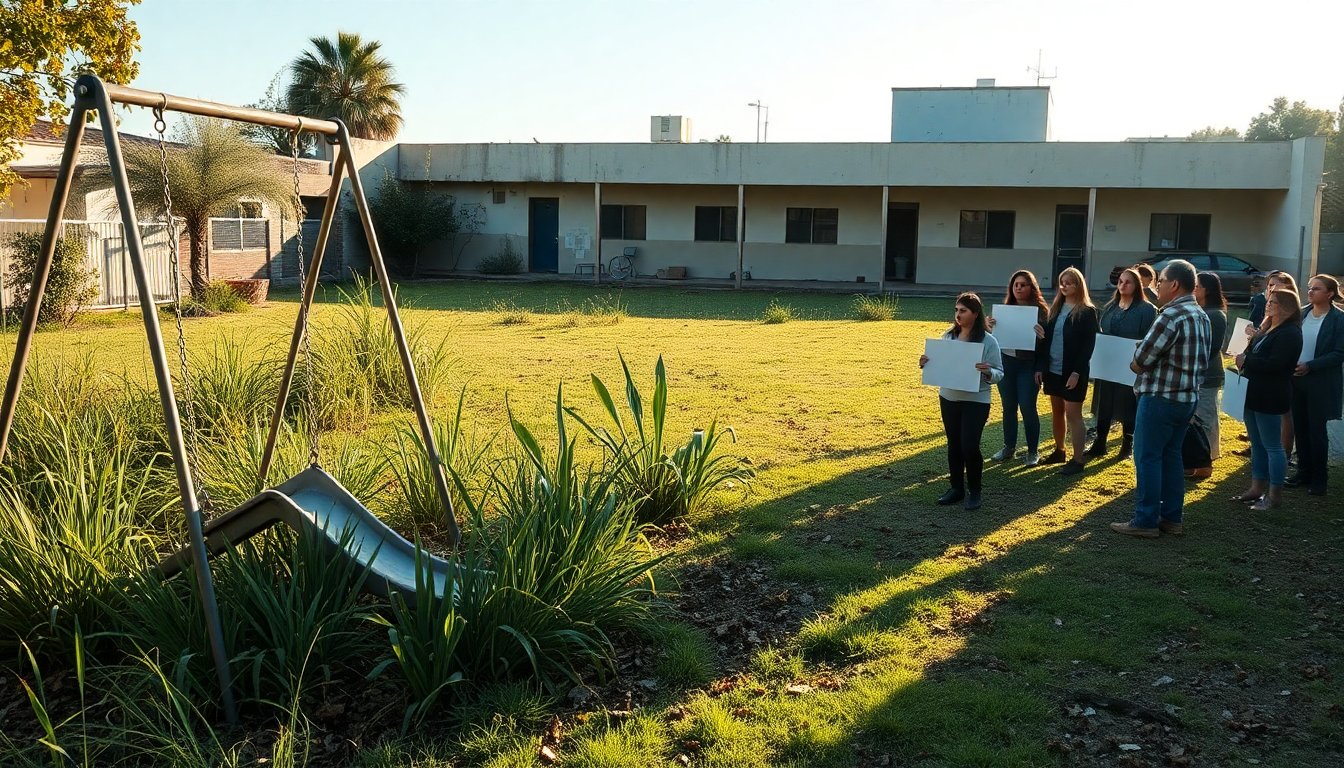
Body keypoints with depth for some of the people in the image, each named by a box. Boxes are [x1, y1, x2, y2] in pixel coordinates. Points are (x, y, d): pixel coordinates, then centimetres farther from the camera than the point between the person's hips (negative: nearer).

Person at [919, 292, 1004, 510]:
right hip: (948, 398, 5)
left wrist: (988, 372, -30)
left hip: (975, 401, -5)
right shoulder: (948, 336, 3)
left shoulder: (988, 341, -10)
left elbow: (999, 374, -9)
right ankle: (957, 488, 26)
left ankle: (974, 491, 12)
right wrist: (926, 364, -7)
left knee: (969, 446, -8)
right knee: (953, 445, 12)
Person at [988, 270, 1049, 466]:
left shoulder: (1040, 310, -6)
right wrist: (990, 326, -12)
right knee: (1008, 407, 12)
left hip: (1028, 365, -4)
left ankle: (1033, 451, 12)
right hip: (1006, 362, 4)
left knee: (1027, 407, -1)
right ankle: (1009, 447, 24)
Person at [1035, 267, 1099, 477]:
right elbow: (1046, 337, 10)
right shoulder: (1055, 308, 10)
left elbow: (1088, 345, -12)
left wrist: (1077, 372, -19)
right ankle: (1058, 451, 28)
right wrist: (1040, 366, 4)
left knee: (1073, 414, -3)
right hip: (1053, 369, 6)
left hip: (1073, 371, -6)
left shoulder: (1087, 312, -8)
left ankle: (1078, 459, 3)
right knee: (1057, 411, 14)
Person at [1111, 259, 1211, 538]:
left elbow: (1142, 358, -18)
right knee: (1171, 456, 15)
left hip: (1160, 397, -9)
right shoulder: (1201, 316, 12)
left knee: (1147, 457, -2)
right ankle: (1171, 517, 20)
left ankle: (1145, 521, 2)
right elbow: (1202, 359, 16)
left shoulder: (1172, 315, -19)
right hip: (1187, 397, 9)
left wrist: (1135, 365, 2)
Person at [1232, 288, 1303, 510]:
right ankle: (1257, 488, 24)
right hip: (1255, 394, 10)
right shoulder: (1267, 329, 15)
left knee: (1272, 446, -2)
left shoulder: (1290, 333, -14)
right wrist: (1244, 360, 0)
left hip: (1271, 397, -10)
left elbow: (1274, 364, -24)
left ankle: (1275, 494, 5)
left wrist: (1246, 361, -13)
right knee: (1257, 444, 15)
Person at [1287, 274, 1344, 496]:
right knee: (1300, 428, 11)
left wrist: (1309, 366, -20)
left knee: (1317, 430, 1)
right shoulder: (1301, 314, 5)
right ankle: (1304, 472, 23)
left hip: (1321, 383, -5)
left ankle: (1318, 479, 12)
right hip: (1297, 379, 5)